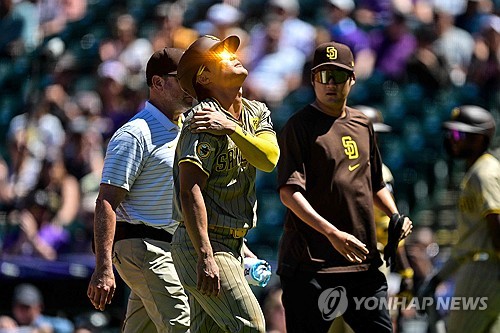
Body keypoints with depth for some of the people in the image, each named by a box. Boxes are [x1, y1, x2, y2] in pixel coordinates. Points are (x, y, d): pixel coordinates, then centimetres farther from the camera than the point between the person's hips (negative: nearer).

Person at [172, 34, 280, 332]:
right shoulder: (203, 121, -14)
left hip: (232, 244, 8)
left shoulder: (257, 113, 12)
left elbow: (269, 159, -6)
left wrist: (231, 128, -19)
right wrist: (205, 257, -30)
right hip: (202, 244, -8)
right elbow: (190, 191, -23)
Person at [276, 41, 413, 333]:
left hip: (364, 262, 7)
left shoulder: (362, 125, 16)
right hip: (312, 262, -7)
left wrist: (395, 216, 11)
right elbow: (289, 192, -16)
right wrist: (332, 233, -27)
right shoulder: (300, 125, -6)